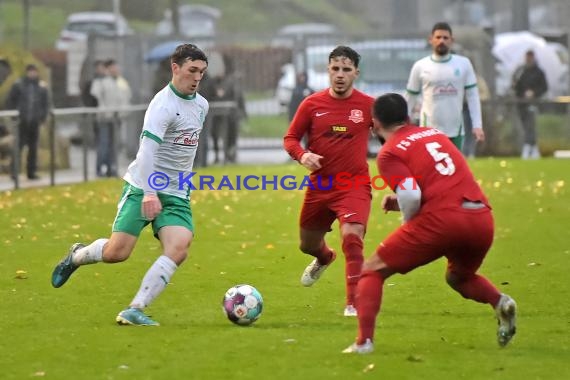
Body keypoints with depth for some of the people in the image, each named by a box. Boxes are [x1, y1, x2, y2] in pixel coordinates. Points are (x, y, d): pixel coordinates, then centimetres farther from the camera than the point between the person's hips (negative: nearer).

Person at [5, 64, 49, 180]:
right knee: (19, 145, -6)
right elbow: (10, 101, 2)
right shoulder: (18, 85, -2)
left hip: (35, 122, 3)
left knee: (33, 147, 6)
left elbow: (46, 103, 14)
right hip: (21, 122, -3)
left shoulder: (41, 86, 7)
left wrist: (43, 117, 4)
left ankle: (32, 171, 12)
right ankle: (15, 170, -2)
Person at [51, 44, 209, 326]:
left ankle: (135, 310, -18)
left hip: (176, 196, 6)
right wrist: (149, 193, -36)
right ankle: (77, 256, 22)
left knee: (178, 249, -18)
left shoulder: (201, 105, 11)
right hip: (142, 188, -6)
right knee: (117, 252, -12)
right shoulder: (163, 104, -16)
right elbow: (148, 147, -27)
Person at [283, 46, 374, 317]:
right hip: (319, 185, 3)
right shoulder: (312, 104, -2)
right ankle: (324, 258, 58)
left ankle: (354, 304, -17)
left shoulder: (368, 106, -6)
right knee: (308, 244, 19)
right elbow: (290, 138, 4)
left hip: (355, 185, -3)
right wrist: (302, 155, -17)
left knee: (352, 237, -25)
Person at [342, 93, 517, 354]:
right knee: (458, 277, 34)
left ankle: (364, 341, -7)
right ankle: (500, 302, 4)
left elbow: (411, 196, -10)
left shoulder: (390, 153, 4)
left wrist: (408, 224, 11)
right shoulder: (435, 134, 24)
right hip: (482, 218, 6)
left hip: (441, 218, -6)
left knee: (371, 271, 10)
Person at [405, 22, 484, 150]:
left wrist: (477, 125, -3)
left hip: (455, 131, 2)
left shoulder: (464, 64, 2)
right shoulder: (420, 66, 0)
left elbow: (472, 96, 4)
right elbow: (410, 98, 7)